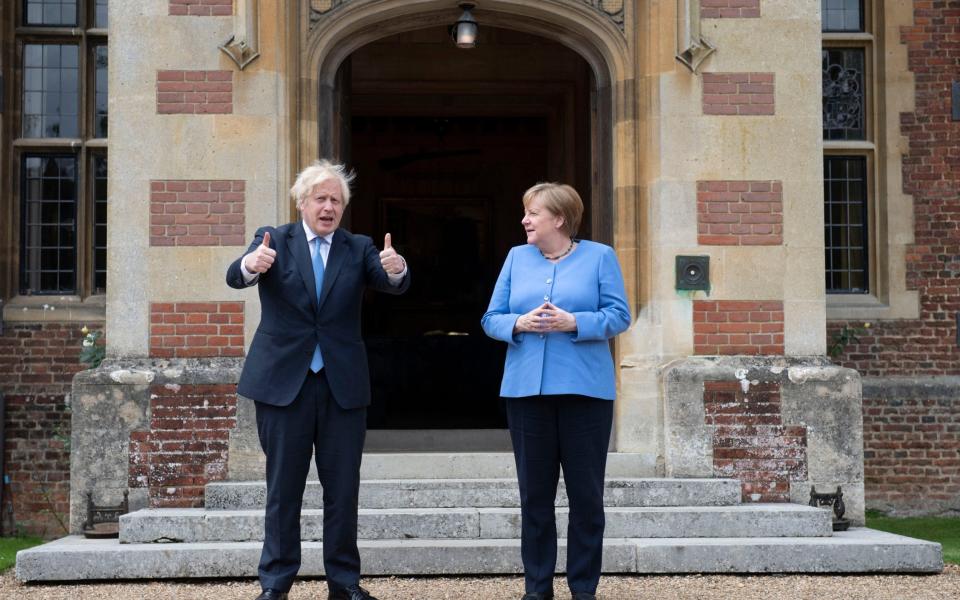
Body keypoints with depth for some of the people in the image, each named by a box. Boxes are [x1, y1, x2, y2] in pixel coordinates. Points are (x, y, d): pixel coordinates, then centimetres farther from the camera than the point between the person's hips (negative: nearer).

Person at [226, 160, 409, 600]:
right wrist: (251, 264, -40)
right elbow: (235, 277, -15)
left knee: (343, 488, 6)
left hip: (343, 384, 2)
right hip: (283, 381, -2)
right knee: (283, 487, 6)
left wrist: (395, 269, -34)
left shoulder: (358, 249, 7)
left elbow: (393, 284, -10)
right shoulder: (274, 240, 2)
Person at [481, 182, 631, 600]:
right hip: (526, 389, 3)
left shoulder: (599, 257, 3)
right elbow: (492, 319, 8)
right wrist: (519, 323, -13)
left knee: (586, 492, 3)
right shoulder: (517, 258, 11)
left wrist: (574, 322, -19)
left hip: (584, 389, -2)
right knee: (534, 492, 7)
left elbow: (619, 316, -4)